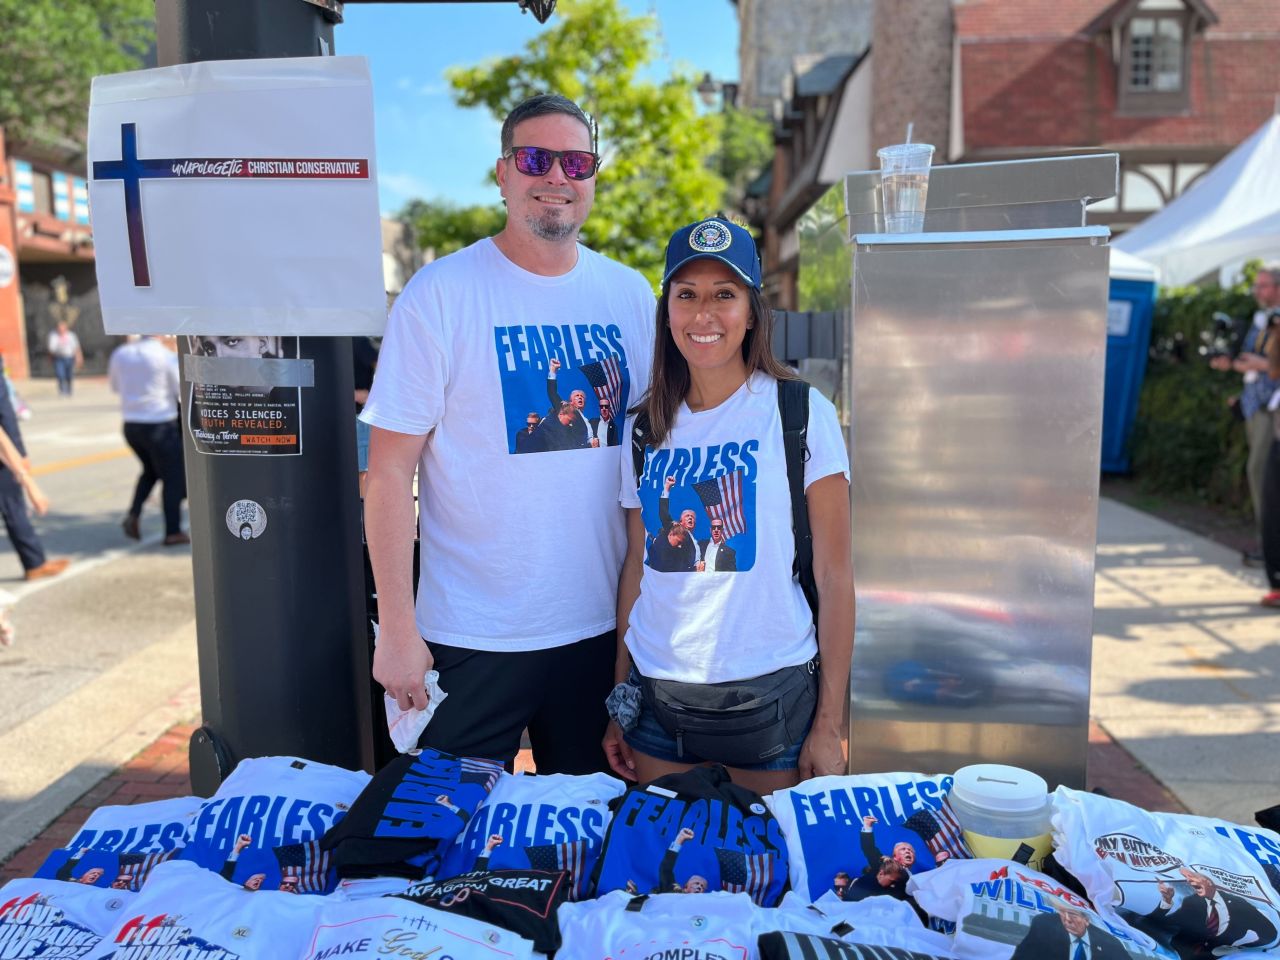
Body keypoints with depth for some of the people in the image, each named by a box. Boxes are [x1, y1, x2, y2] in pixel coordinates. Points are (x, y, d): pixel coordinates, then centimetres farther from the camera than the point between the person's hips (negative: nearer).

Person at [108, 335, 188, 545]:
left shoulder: (120, 353, 4)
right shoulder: (167, 356, -12)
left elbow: (114, 384, 18)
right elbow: (184, 389, -9)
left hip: (131, 425, 6)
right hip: (161, 425, -6)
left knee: (151, 471, 26)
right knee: (173, 477, 6)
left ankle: (134, 514, 9)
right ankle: (173, 532, 7)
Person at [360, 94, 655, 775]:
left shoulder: (631, 294, 4)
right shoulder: (441, 293, -8)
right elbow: (389, 471, -9)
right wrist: (396, 630, -11)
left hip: (602, 629, 4)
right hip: (472, 639, -3)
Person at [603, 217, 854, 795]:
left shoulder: (801, 413, -6)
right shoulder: (648, 426, 4)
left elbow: (834, 575, -6)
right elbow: (637, 566, 10)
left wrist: (829, 726, -7)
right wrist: (619, 700, 9)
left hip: (770, 696, -3)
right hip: (656, 697, 3)